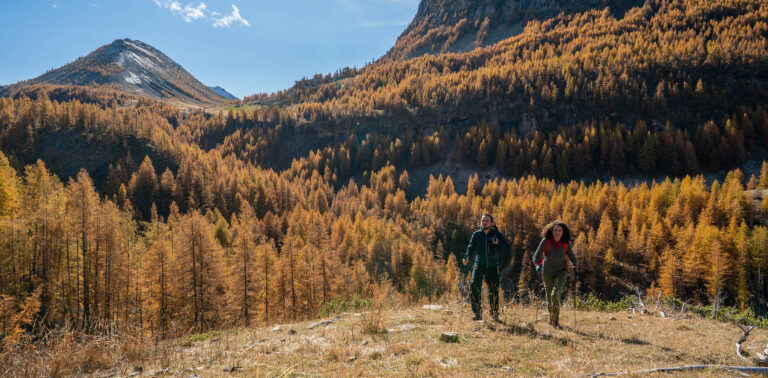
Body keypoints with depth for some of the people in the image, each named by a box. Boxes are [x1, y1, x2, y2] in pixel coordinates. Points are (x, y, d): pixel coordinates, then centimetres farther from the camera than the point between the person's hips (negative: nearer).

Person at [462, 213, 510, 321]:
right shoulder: (476, 234, 2)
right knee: (474, 286, -19)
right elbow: (471, 247, 4)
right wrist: (467, 257, -14)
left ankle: (494, 314, 27)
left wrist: (498, 243, -24)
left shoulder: (497, 234, -1)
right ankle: (478, 313, -9)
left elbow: (506, 250, -5)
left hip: (492, 267, 0)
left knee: (493, 291, 5)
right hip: (479, 265, 0)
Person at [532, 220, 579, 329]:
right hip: (548, 272, 0)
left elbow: (572, 257, 10)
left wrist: (575, 268, -5)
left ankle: (555, 319, -13)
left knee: (556, 292, -23)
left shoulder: (565, 243, -7)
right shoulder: (546, 241, -14)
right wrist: (538, 266, -37)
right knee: (549, 296, 11)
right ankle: (551, 316, 38)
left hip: (561, 271, 0)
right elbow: (536, 256, -19)